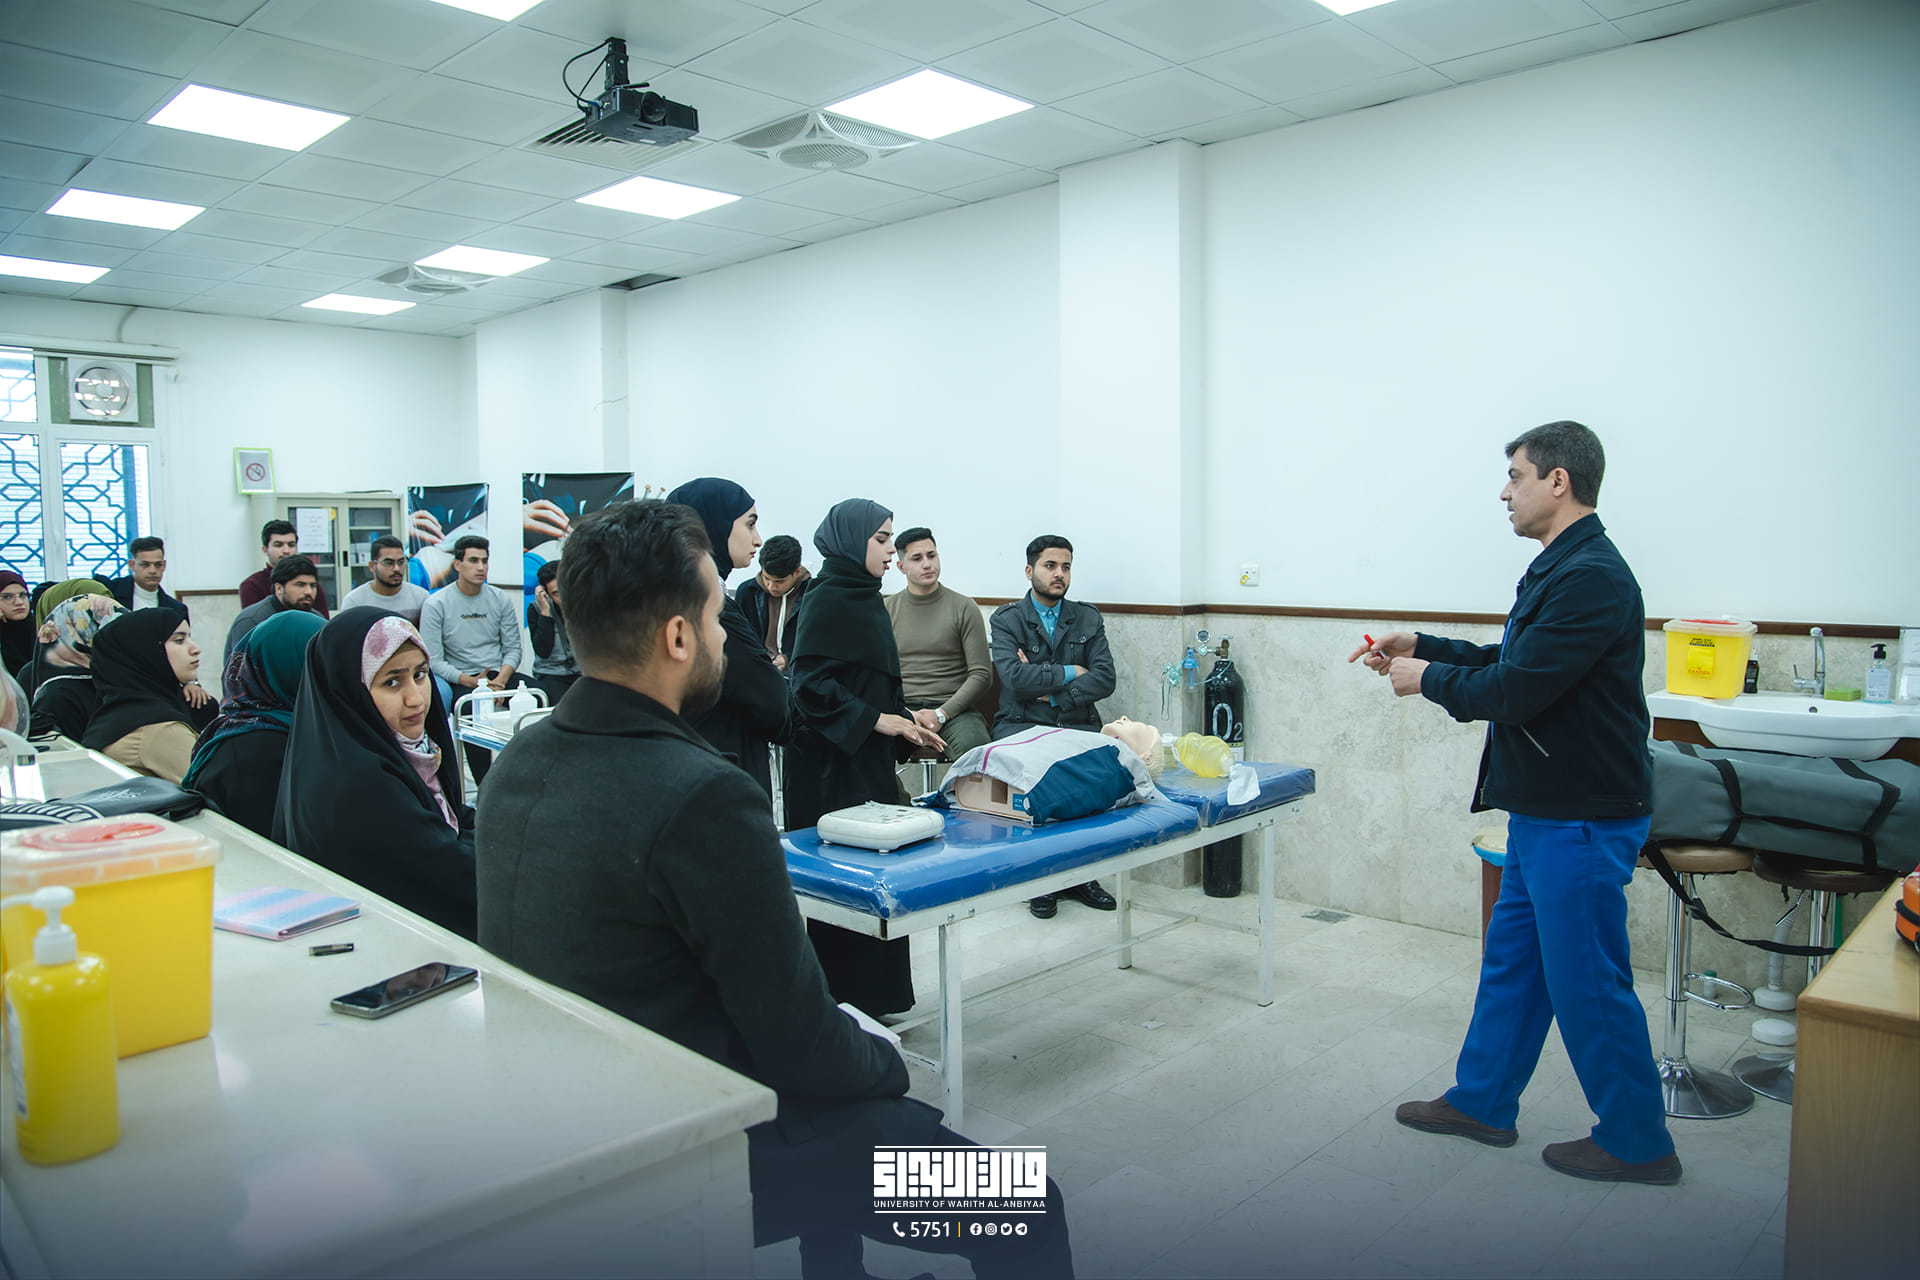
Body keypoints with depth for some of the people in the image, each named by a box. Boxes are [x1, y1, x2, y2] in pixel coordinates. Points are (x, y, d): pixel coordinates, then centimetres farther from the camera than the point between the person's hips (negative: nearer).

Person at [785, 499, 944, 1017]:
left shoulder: (865, 599, 14)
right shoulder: (828, 600, -13)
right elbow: (810, 683, -19)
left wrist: (906, 725, 12)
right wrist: (873, 720, -19)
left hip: (870, 760, 9)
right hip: (832, 764, -9)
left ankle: (873, 991, 22)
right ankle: (840, 997, 8)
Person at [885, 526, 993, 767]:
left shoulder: (964, 608, 6)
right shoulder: (887, 610, 11)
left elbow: (981, 674, 1)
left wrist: (941, 714, -11)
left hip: (952, 708, -1)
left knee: (974, 747, -34)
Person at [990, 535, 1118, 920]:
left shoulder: (1088, 619, 14)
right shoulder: (1005, 620, 4)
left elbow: (1105, 679, 1)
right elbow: (1016, 677, -13)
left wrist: (1053, 692, -10)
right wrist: (1069, 673, -5)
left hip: (1078, 724, 3)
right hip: (1023, 725, -2)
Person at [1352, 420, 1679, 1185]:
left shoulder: (1592, 578, -21)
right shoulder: (1562, 569, 12)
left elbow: (1515, 690, -25)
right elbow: (1512, 663, 20)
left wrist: (1428, 680, -10)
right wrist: (1422, 648, 14)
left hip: (1582, 819, -10)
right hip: (1544, 810, 11)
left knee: (1587, 981, 2)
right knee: (1512, 958, 18)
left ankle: (1636, 1142, 20)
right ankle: (1482, 1102, 31)